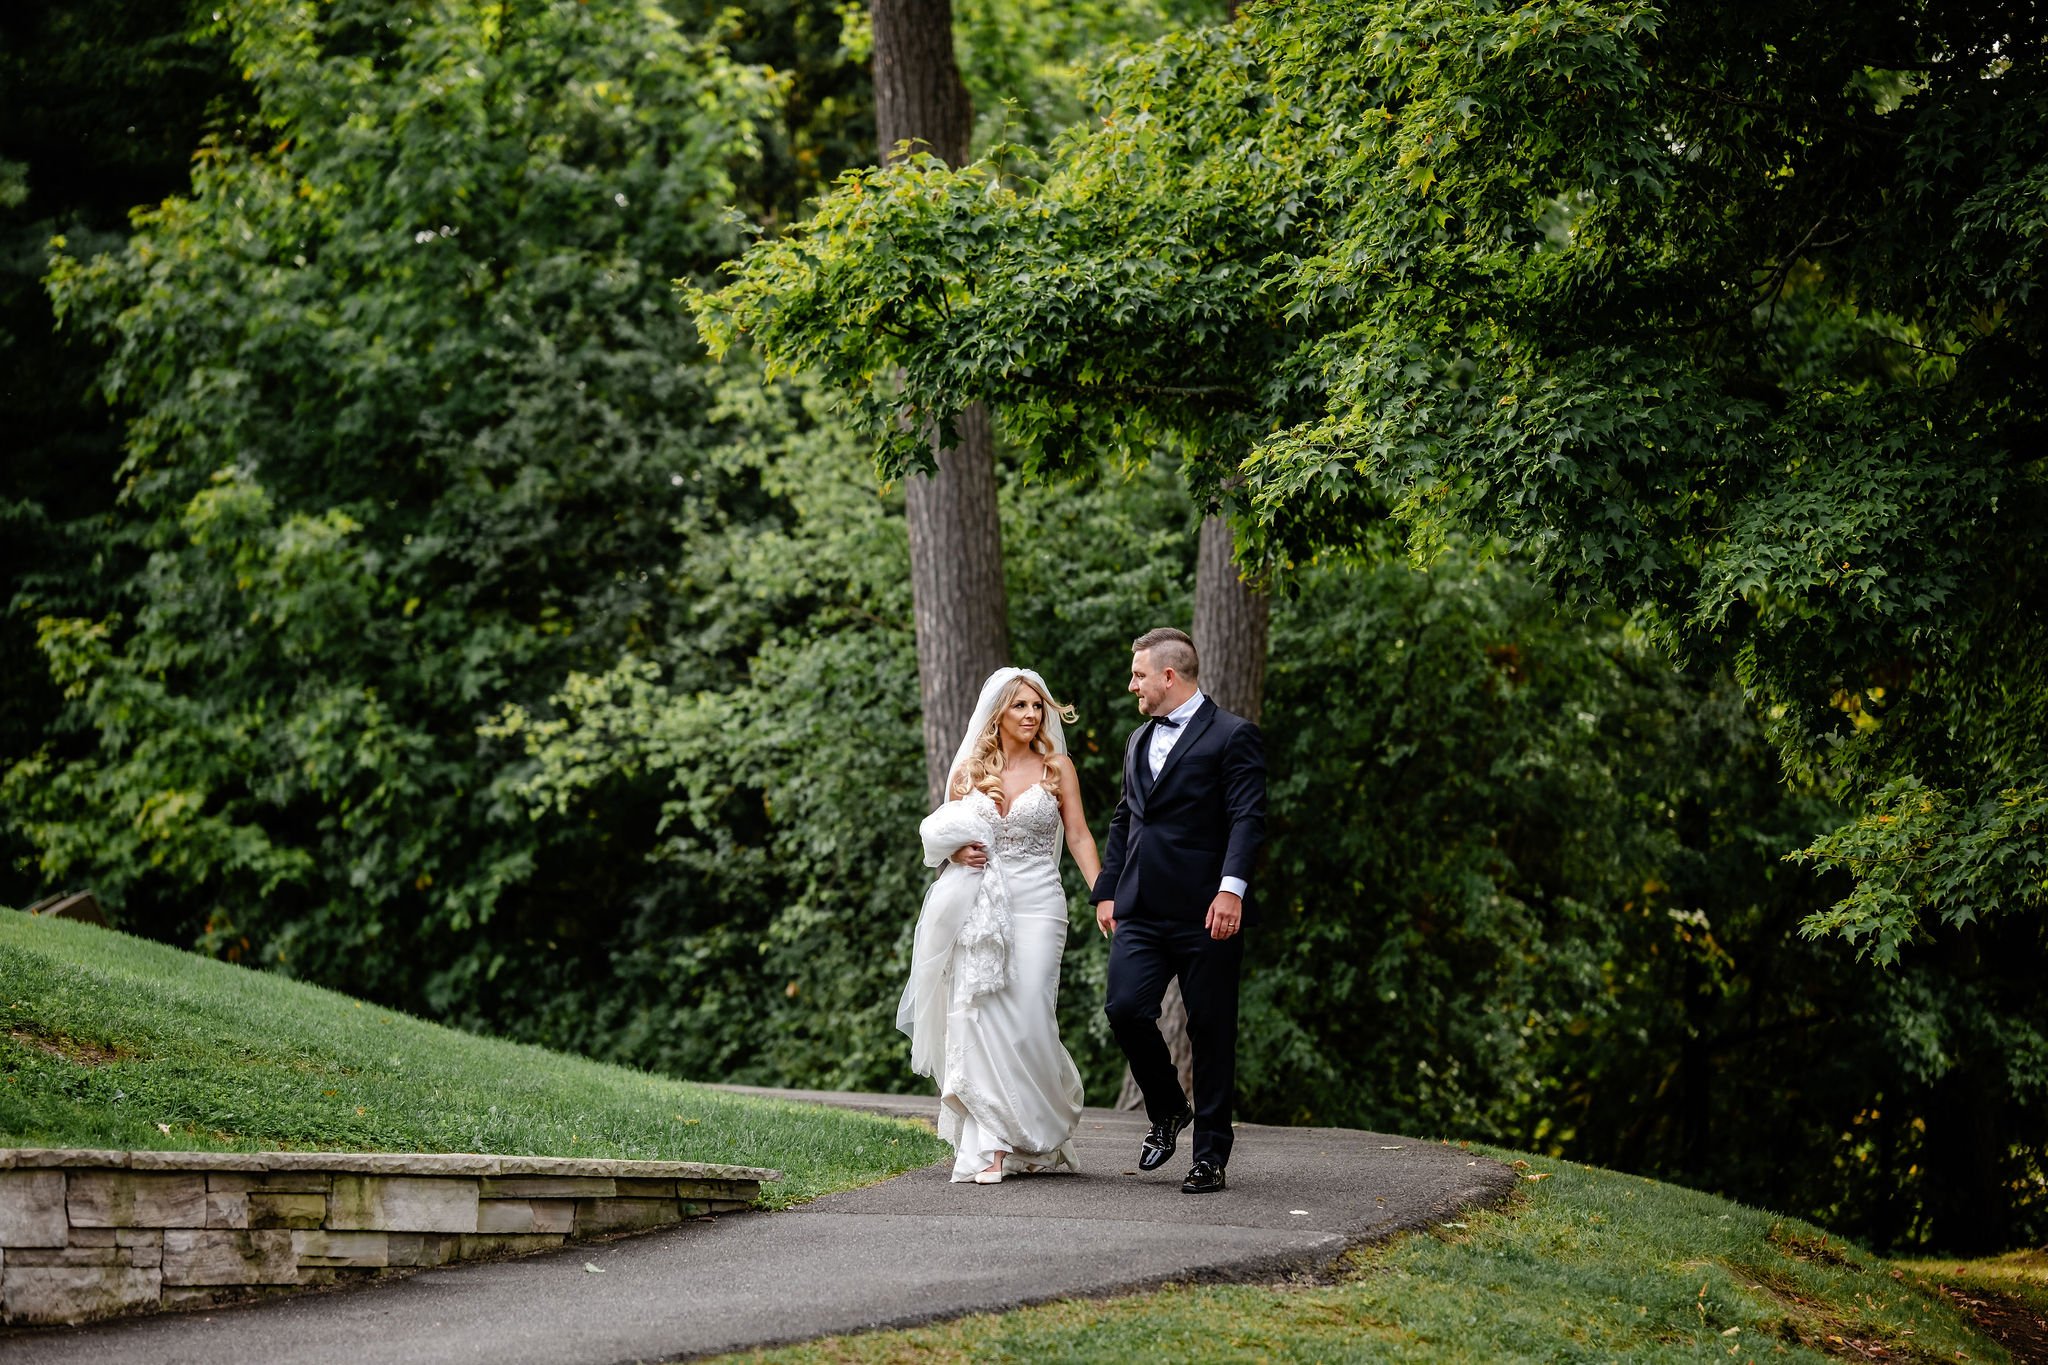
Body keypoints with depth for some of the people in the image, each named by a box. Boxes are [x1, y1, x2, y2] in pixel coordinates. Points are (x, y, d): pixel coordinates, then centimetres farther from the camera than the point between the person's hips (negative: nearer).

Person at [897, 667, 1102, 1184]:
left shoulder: (1056, 768, 5)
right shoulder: (968, 771, 10)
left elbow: (1079, 836, 2)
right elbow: (939, 833, 18)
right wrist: (957, 852, -5)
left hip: (1036, 904, -2)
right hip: (980, 908, 2)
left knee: (1027, 1020, -9)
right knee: (981, 1019, -7)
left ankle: (1041, 1130, 16)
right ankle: (991, 1146, -5)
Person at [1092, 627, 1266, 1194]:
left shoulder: (1232, 736, -4)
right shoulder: (1139, 740, 20)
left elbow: (1248, 819, -13)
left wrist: (1231, 888, -24)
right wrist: (1107, 891, 19)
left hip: (1205, 913, -6)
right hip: (1142, 911, 6)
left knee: (1211, 1031, 0)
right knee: (1125, 1008, -9)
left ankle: (1210, 1154, 8)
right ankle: (1167, 1110, 15)